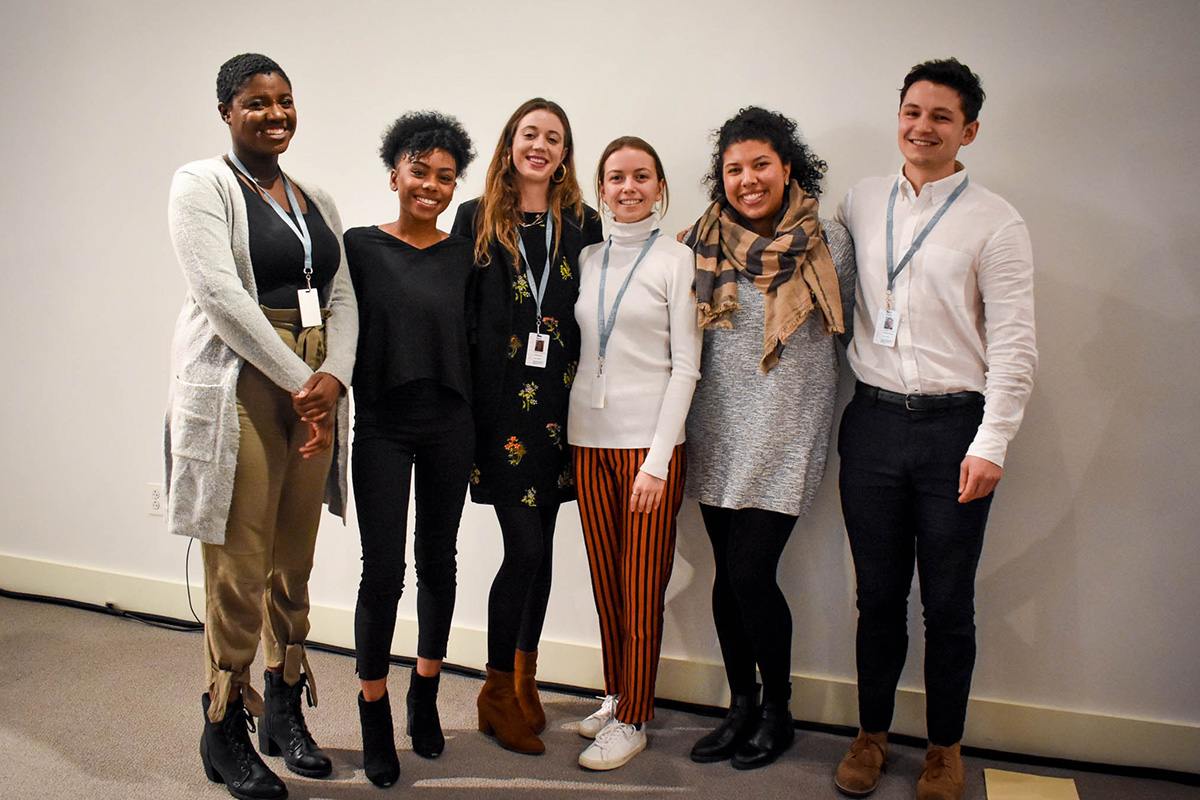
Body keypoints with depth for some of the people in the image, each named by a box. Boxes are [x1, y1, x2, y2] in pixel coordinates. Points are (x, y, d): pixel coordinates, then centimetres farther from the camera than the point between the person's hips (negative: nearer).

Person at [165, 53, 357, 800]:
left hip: (314, 393, 6)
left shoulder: (316, 200, 17)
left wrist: (335, 376, -9)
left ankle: (285, 711, 25)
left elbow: (342, 299, 9)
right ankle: (225, 730, 15)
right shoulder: (202, 184, 0)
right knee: (240, 569, -2)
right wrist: (298, 381, -15)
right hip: (242, 390, -5)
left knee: (295, 563, 11)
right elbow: (221, 295, -12)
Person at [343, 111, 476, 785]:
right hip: (382, 426, -2)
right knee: (383, 571, -3)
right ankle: (375, 716, 15)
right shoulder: (362, 246, 0)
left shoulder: (463, 254, 5)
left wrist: (477, 431, 7)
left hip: (449, 426, 2)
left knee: (438, 562, 11)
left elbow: (472, 342, 9)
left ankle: (426, 697, 29)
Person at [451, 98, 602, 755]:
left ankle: (523, 681, 27)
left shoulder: (582, 225, 10)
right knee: (526, 547, -7)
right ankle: (499, 692, 13)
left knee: (538, 547, 9)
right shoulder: (476, 220, 5)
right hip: (499, 400, -3)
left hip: (559, 400, 3)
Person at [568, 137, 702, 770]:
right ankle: (615, 696, 29)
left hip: (649, 442, -4)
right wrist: (563, 429, 6)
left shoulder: (676, 260, -3)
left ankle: (633, 719, 16)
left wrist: (657, 459, -13)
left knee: (642, 590, 2)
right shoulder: (586, 259, 12)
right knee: (605, 583, 12)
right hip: (588, 439, 5)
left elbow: (685, 366, -7)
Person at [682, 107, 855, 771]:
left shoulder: (827, 241, -3)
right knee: (727, 573, 8)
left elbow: (836, 322, 8)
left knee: (750, 572, -6)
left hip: (786, 429, -3)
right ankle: (742, 707, 26)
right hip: (717, 429, 4)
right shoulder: (703, 244, 5)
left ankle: (778, 712, 17)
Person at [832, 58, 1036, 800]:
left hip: (953, 425, -2)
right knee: (878, 594, 11)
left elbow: (1013, 343, -6)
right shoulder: (861, 202, 9)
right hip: (872, 419, 3)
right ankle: (873, 732, 28)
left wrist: (992, 443, -12)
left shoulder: (996, 222, -3)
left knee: (949, 603, 7)